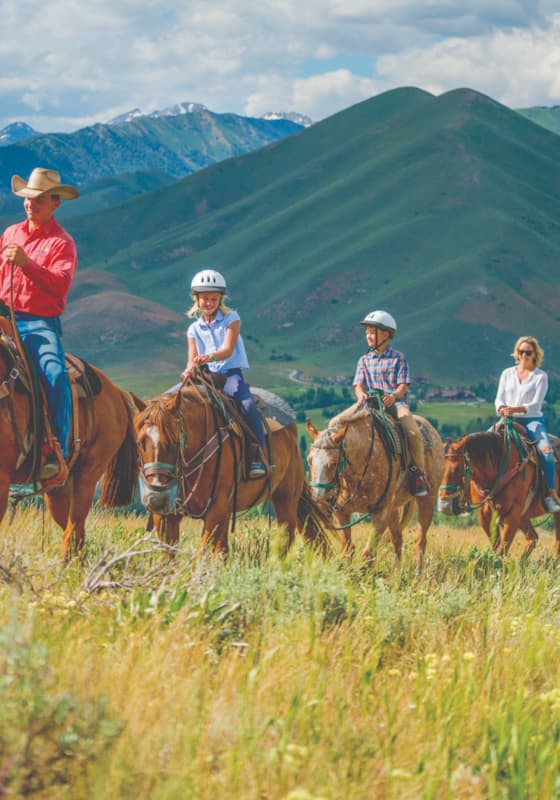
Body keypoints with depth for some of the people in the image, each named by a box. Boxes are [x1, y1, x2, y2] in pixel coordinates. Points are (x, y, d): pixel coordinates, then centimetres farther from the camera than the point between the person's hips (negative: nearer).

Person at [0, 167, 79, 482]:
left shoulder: (62, 242, 0)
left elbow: (61, 283, -15)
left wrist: (27, 263, -25)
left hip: (41, 323, -5)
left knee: (56, 374, -29)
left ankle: (58, 452, -25)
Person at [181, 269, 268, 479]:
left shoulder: (231, 319, 3)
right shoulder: (194, 329, 13)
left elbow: (228, 349, -12)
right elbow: (192, 359, 3)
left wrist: (210, 357, -33)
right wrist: (190, 369, -23)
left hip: (231, 373, -4)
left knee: (248, 405, -31)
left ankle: (258, 456, -27)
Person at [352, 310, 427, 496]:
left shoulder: (398, 359, 6)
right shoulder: (364, 360, 15)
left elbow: (403, 385, -2)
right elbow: (359, 385, 8)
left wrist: (393, 396, -24)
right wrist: (361, 395, -16)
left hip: (395, 402, -3)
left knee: (414, 433, -29)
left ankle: (418, 473, -11)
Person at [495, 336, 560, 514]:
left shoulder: (541, 376, 2)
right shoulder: (507, 374, 13)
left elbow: (536, 404, -8)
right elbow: (499, 399, 10)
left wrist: (516, 409, -24)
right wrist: (502, 409, -14)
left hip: (532, 420, -4)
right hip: (508, 420, 4)